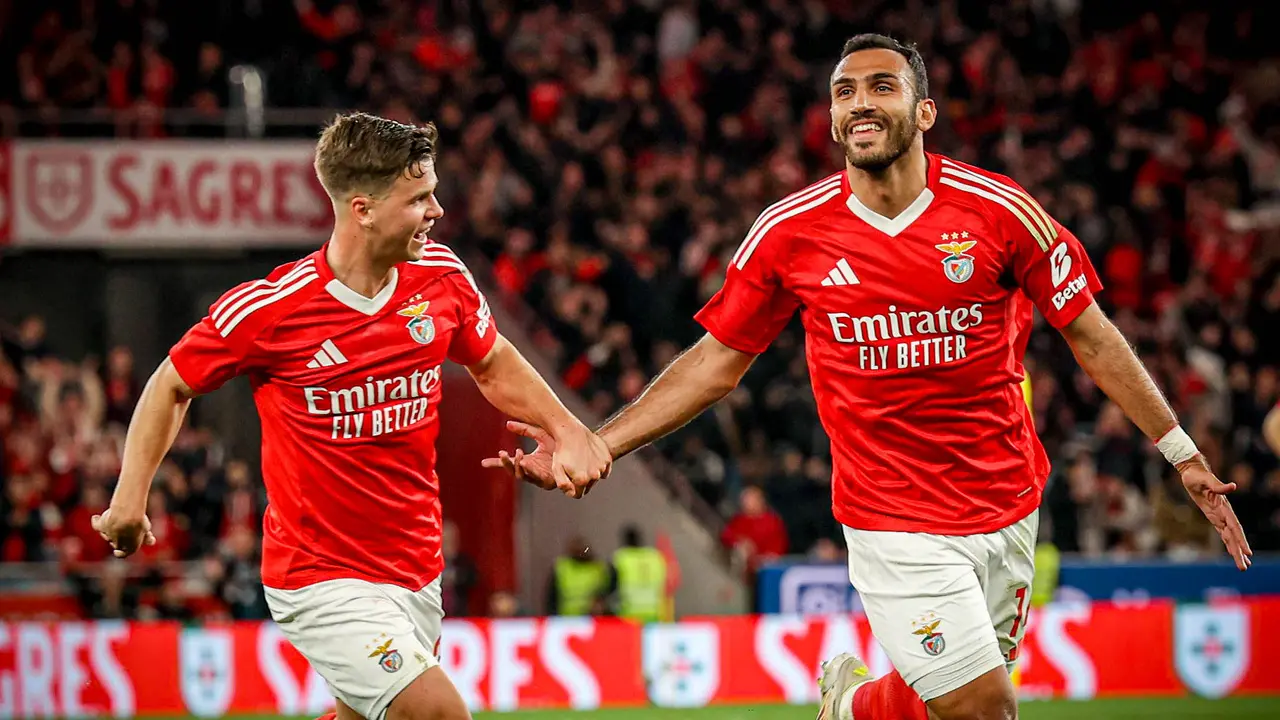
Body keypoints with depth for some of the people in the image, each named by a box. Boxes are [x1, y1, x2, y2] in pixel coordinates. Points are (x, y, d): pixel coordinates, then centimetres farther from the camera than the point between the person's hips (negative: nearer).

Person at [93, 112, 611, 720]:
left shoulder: (441, 275, -1)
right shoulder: (268, 309, -16)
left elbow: (493, 366, 18)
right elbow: (172, 385, 1)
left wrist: (566, 428, 3)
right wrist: (130, 498, -7)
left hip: (416, 571, 6)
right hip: (321, 580, -6)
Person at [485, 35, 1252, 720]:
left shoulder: (1001, 211, -7)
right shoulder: (789, 233, -5)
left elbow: (1092, 336, 3)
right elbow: (716, 363, 5)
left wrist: (1183, 453, 2)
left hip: (1007, 509, 2)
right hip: (895, 521, -2)